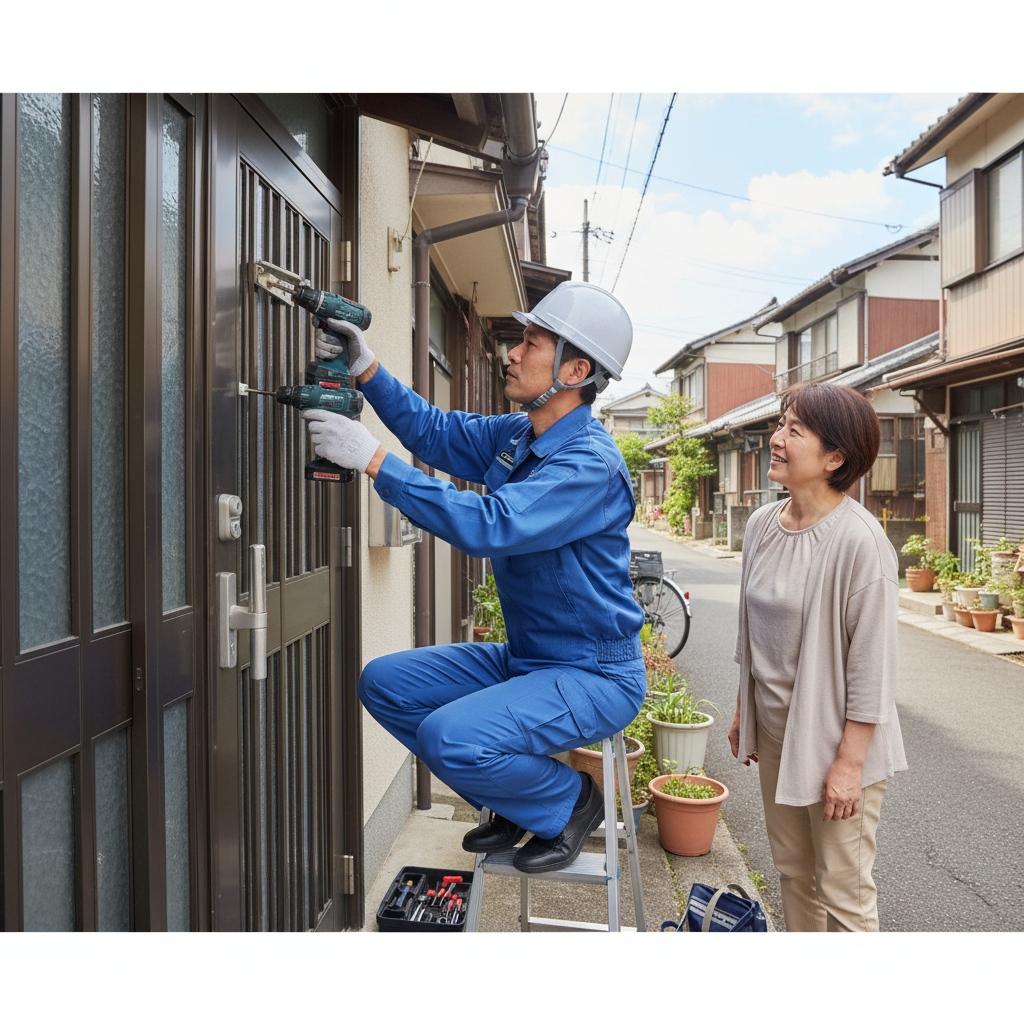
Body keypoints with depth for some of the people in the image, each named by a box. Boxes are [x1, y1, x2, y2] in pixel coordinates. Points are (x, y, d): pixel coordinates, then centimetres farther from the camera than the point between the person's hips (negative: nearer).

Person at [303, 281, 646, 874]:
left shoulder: (590, 464, -24)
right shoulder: (515, 435, 4)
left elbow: (489, 525, -35)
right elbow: (436, 431, 15)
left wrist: (374, 460, -31)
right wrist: (367, 370, 2)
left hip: (596, 676, -9)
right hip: (525, 658, 9)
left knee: (451, 737, -28)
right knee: (385, 684, 4)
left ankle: (569, 801, 3)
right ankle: (515, 802, 16)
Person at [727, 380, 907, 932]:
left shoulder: (859, 540, -21)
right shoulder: (761, 524, 1)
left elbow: (871, 662, -18)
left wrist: (850, 760, -16)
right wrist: (742, 711, 15)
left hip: (837, 740, -7)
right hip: (774, 731, 7)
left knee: (843, 891, 8)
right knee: (793, 870, 22)